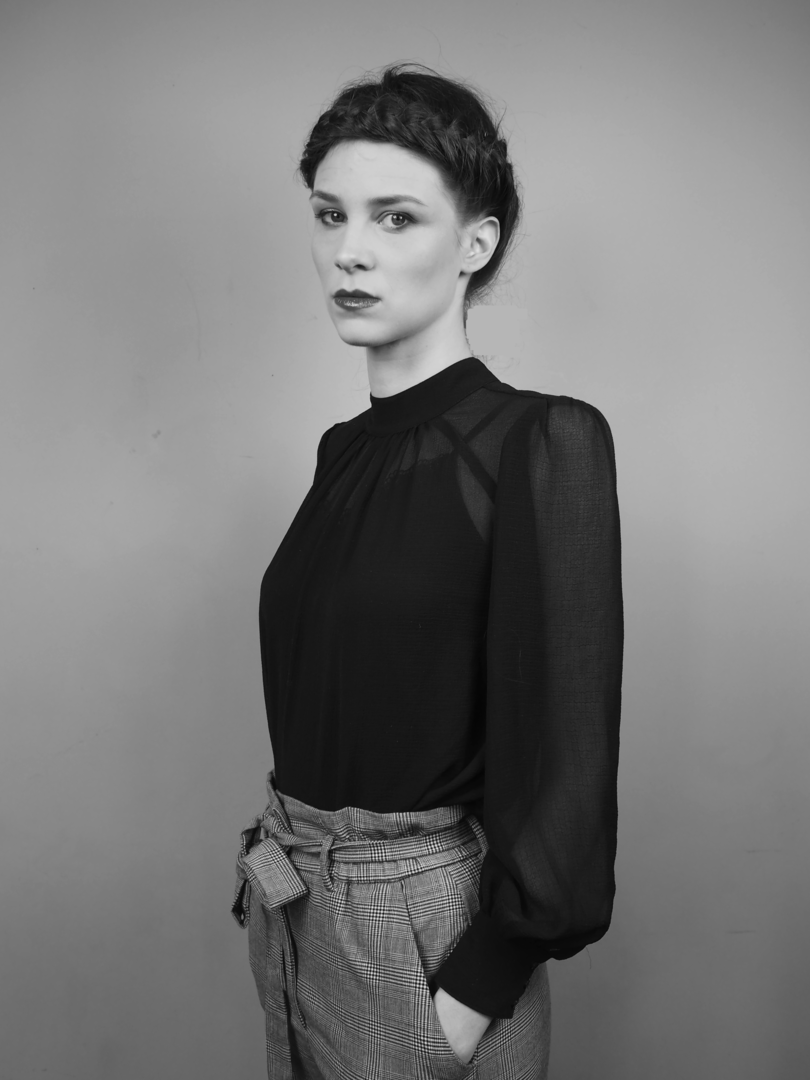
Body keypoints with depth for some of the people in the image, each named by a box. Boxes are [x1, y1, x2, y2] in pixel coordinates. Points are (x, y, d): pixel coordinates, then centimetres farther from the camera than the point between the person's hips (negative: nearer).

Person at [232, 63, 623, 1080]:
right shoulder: (347, 449, 4)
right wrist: (274, 861, 6)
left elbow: (564, 765, -17)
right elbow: (317, 707, 9)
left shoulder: (542, 444, -17)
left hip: (429, 927, -6)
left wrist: (476, 991, -16)